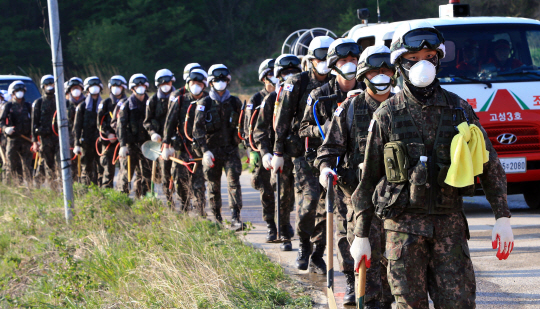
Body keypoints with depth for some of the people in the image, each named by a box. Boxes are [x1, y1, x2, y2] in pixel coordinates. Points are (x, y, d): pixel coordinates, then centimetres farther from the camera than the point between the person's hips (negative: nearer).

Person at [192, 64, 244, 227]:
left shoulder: (235, 102, 7)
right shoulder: (204, 104, 1)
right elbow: (198, 129, -6)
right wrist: (205, 150, -15)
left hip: (231, 150, 0)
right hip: (212, 151, 0)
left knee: (234, 182, -13)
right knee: (213, 186, 6)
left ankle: (236, 218, -17)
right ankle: (216, 218, 18)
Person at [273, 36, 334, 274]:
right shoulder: (297, 84, 2)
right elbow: (282, 120, 2)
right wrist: (278, 152, -2)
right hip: (304, 153, -3)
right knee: (309, 199, -16)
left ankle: (317, 256, 10)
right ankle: (304, 245, 6)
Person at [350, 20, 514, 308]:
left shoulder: (458, 109, 6)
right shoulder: (387, 114, 1)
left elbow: (489, 165, 10)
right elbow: (368, 178, 5)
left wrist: (502, 217, 1)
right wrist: (361, 235, 2)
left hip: (449, 223, 1)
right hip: (404, 224, -1)